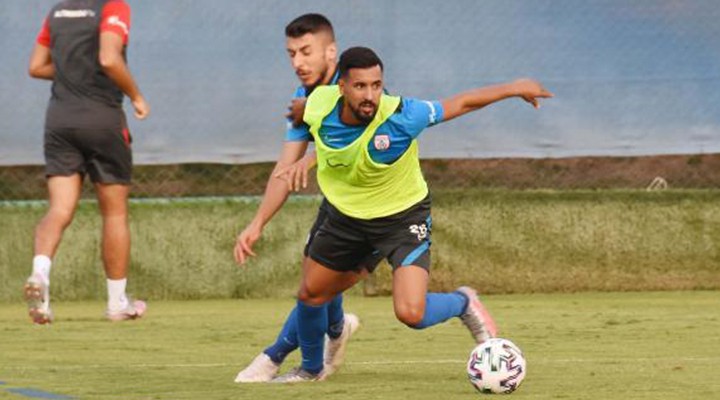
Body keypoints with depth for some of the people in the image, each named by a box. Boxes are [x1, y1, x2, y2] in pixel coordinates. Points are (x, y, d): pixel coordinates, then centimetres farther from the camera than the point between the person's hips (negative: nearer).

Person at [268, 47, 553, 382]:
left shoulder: (401, 116, -32)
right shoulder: (318, 106, -23)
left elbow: (462, 103, -19)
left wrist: (514, 88, -11)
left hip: (403, 217, -4)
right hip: (346, 215, 4)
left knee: (411, 314, -20)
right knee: (309, 295, 15)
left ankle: (463, 304, 14)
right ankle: (311, 368, 44)